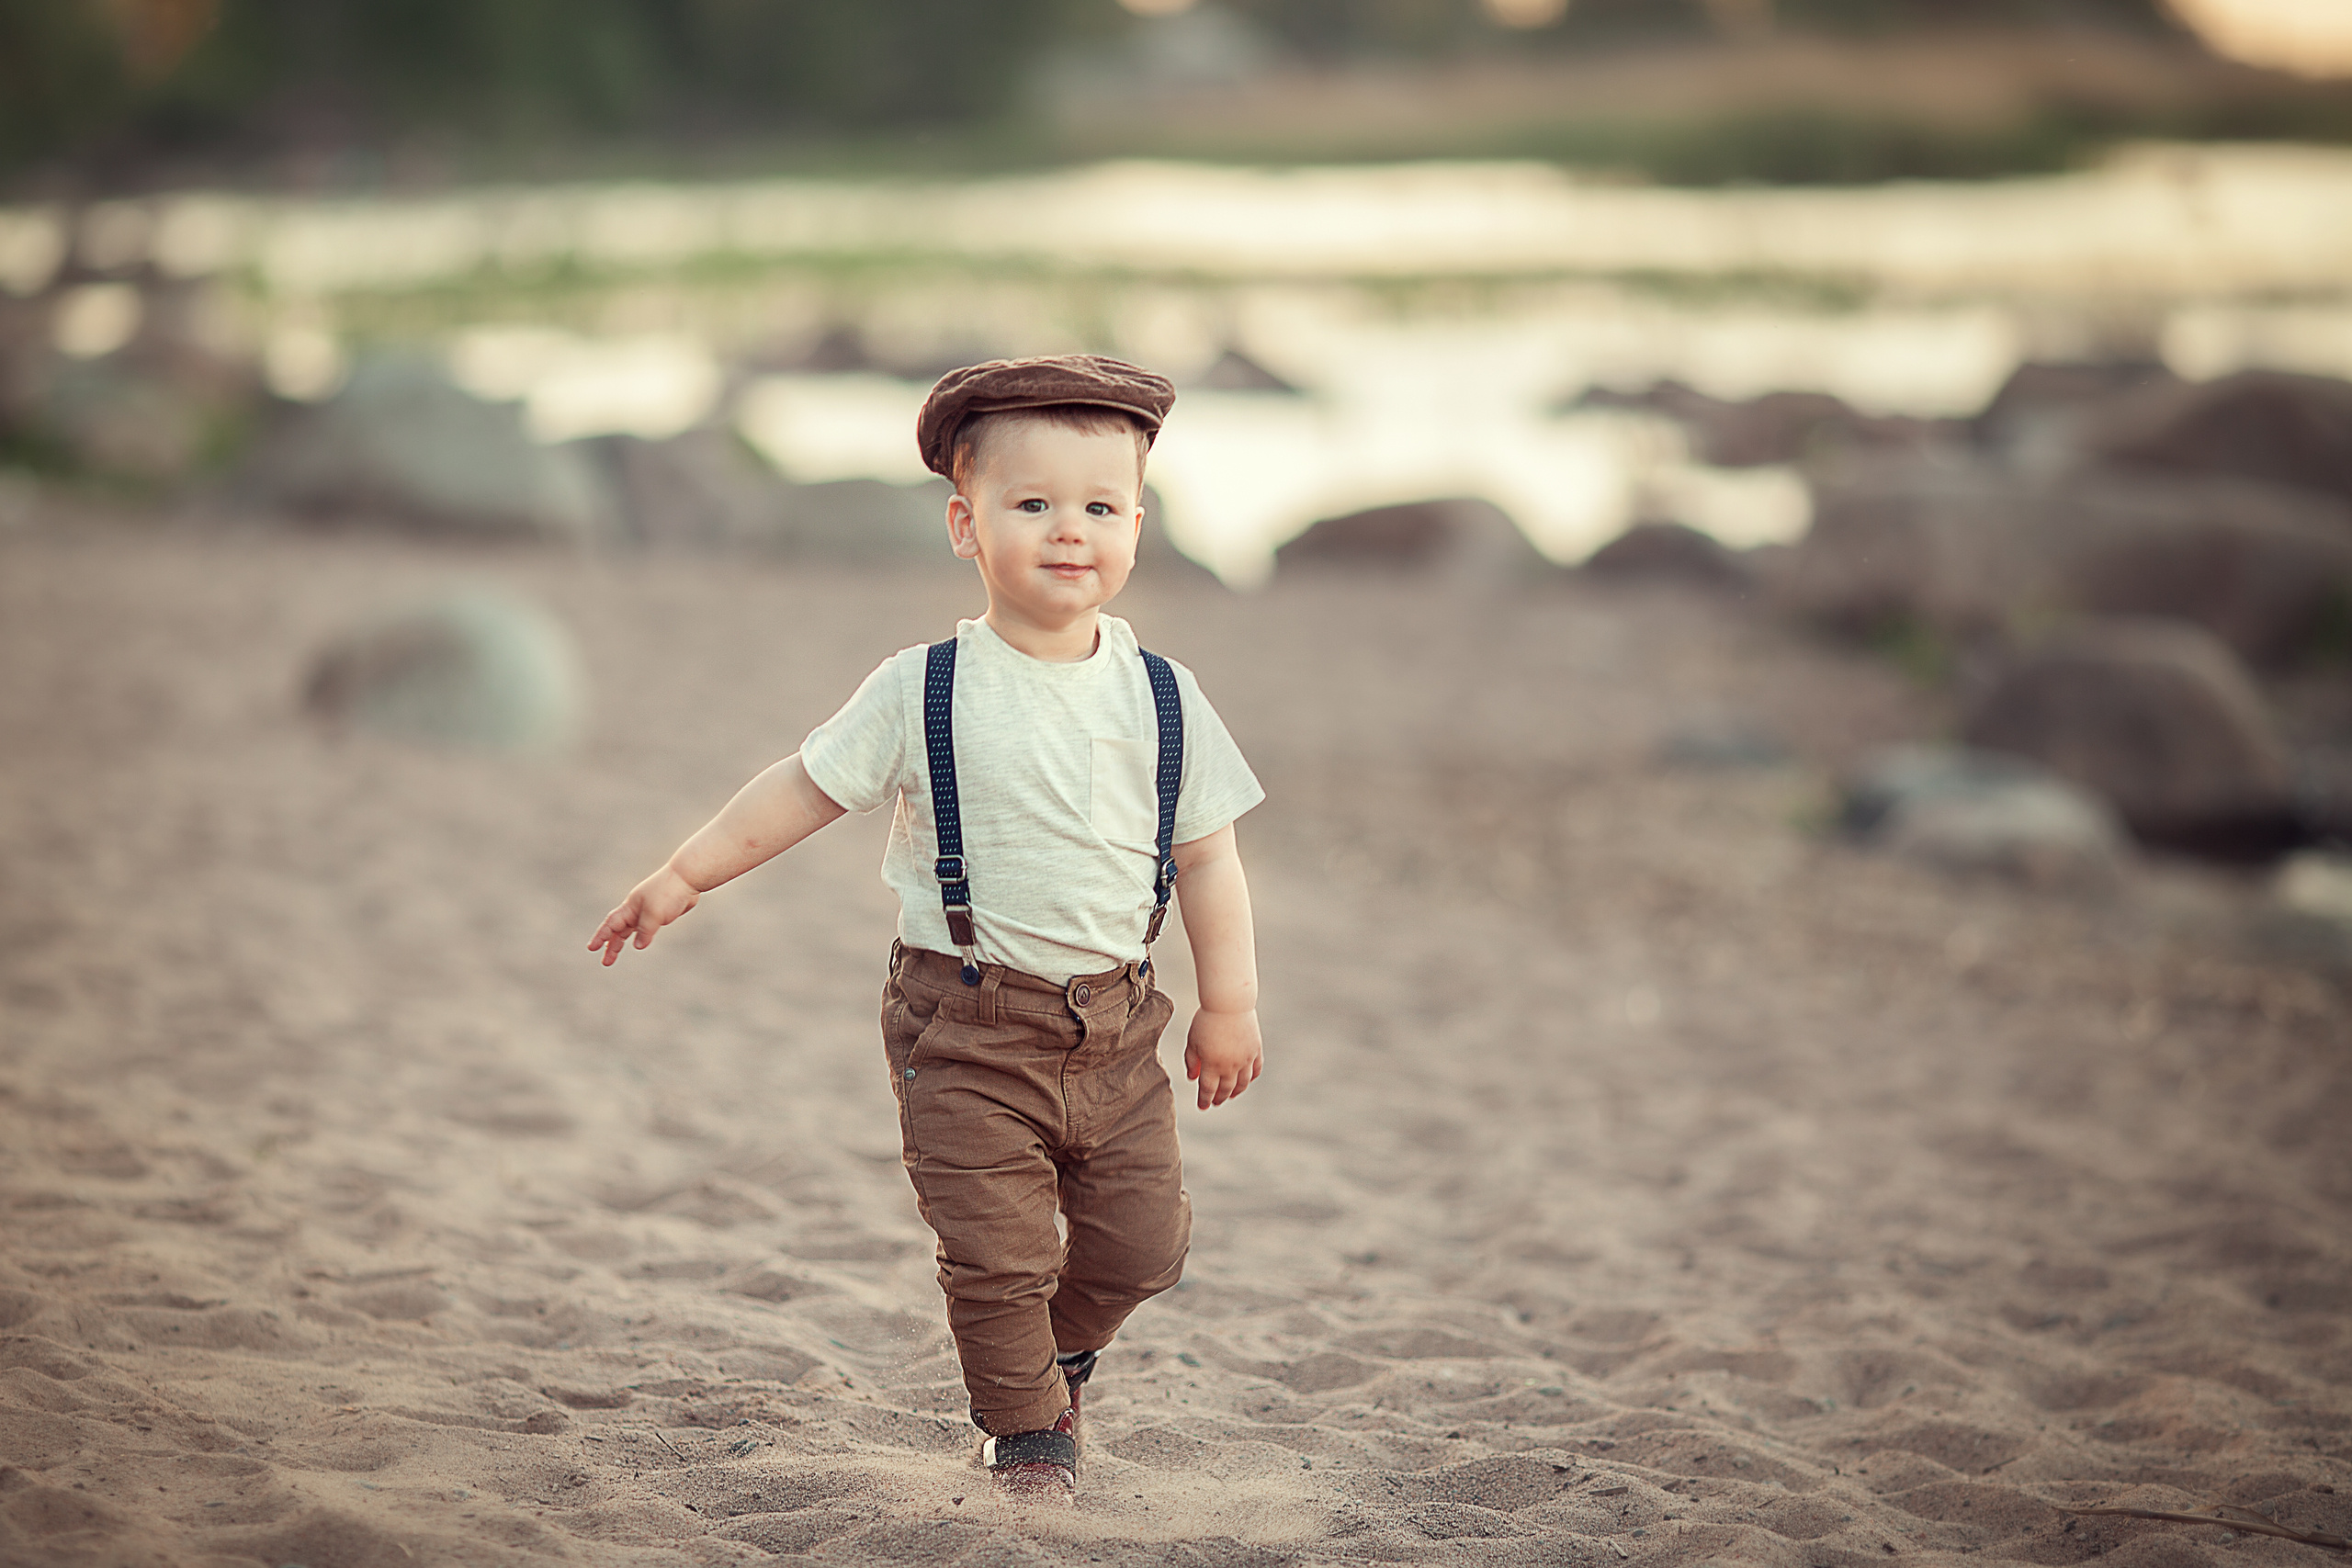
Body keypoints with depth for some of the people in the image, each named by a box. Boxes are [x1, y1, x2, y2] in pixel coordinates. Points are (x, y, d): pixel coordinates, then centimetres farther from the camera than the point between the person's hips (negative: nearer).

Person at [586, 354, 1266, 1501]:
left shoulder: (1161, 698, 0)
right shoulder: (926, 693, -7)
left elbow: (1206, 852, 6)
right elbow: (804, 789, 0)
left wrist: (1230, 1003, 5)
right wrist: (683, 879, -2)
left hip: (1114, 1025, 3)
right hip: (969, 1024, -3)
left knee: (1143, 1237, 8)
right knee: (995, 1249, -5)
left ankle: (1059, 1352, 38)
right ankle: (1027, 1430, 18)